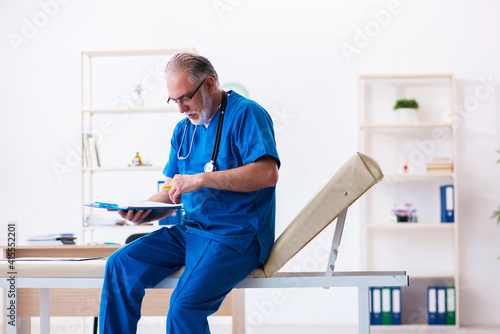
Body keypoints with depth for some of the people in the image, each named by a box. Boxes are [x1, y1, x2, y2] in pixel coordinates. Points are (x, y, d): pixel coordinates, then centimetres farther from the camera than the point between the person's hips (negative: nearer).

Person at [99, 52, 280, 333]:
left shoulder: (245, 114, -8)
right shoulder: (184, 129, 16)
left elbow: (268, 173, -23)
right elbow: (170, 193, 19)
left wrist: (201, 179, -23)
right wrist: (144, 213, -4)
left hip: (238, 236, -8)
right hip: (189, 230, 8)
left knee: (185, 305, -27)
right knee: (120, 265, -8)